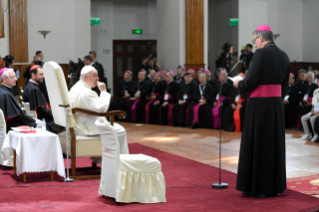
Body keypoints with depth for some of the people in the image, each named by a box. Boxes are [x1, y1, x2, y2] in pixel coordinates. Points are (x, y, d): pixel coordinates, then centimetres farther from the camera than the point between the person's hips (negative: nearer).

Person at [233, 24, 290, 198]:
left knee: (256, 144, 3)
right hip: (276, 103, 7)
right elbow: (284, 85, 11)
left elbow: (250, 81, -17)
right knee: (275, 143, 13)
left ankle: (256, 187, 9)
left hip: (259, 104, -7)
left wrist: (239, 84, 2)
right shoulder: (283, 56, 7)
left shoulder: (261, 53, -14)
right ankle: (275, 186, 20)